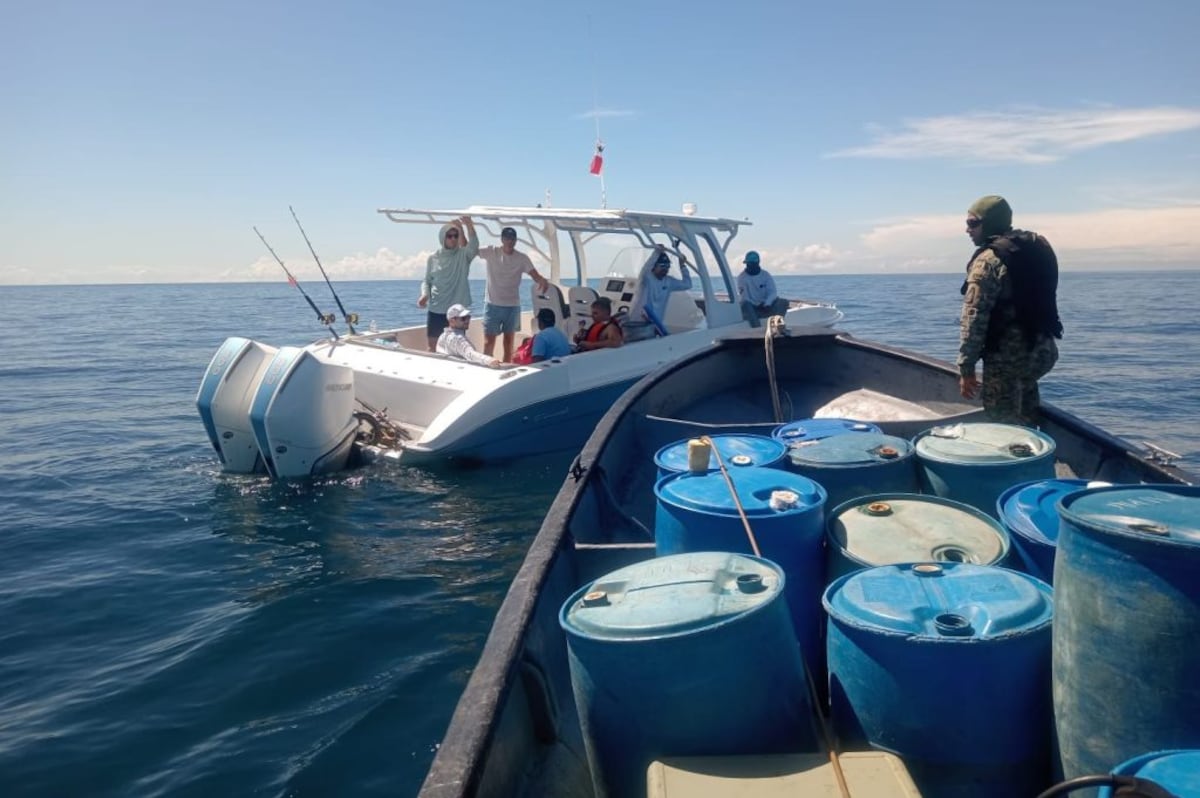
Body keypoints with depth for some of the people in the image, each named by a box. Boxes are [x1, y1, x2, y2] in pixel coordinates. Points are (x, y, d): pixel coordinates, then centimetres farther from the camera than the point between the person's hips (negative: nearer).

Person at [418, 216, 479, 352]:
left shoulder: (463, 255, -3)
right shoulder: (433, 258, 3)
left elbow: (474, 246, -24)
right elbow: (427, 280, 9)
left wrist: (469, 225, -40)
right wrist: (424, 294, -12)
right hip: (435, 309, 2)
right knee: (432, 345, 10)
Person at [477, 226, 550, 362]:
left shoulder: (522, 258, -1)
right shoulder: (491, 252, -4)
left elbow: (536, 276, -11)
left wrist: (543, 281, -36)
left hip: (512, 306, 2)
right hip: (493, 305, -2)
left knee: (509, 342, 8)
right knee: (489, 341, -6)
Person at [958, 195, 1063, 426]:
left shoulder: (988, 260, -15)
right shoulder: (1038, 246, 11)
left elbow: (974, 319, -20)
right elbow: (1041, 300, 18)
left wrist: (966, 368, -17)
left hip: (1007, 357, -8)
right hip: (1043, 350, 8)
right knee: (1026, 422, 22)